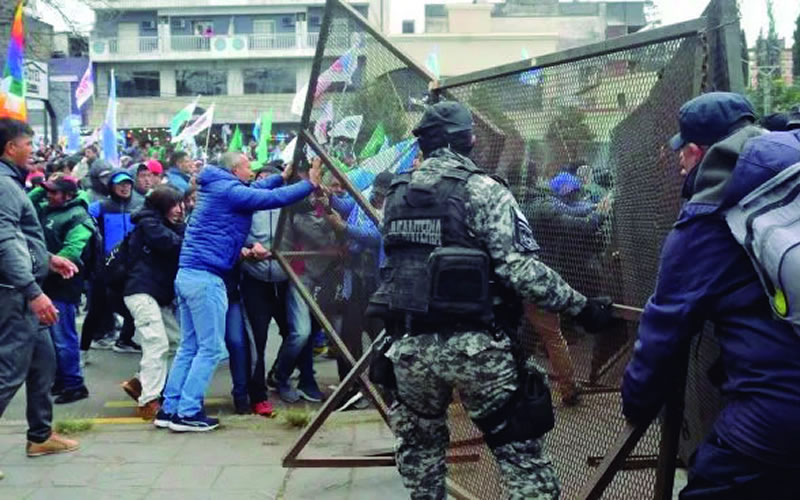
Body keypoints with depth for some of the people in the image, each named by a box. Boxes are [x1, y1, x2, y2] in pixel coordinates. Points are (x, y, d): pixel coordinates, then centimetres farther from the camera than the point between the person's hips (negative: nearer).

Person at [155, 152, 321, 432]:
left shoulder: (217, 189, 18)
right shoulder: (229, 190, -9)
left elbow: (255, 192, 33)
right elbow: (275, 198, -14)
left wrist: (283, 177, 32)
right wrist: (310, 184, -5)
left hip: (187, 275, 10)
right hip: (206, 277, -10)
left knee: (189, 347, 13)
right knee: (210, 348, -4)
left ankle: (169, 409, 16)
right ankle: (188, 412, -2)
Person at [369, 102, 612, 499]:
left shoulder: (396, 195, 11)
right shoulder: (483, 190, -6)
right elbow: (520, 269, -14)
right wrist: (580, 306, -7)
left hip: (409, 343, 5)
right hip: (473, 345, -5)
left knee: (418, 443, 22)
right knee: (519, 447, 3)